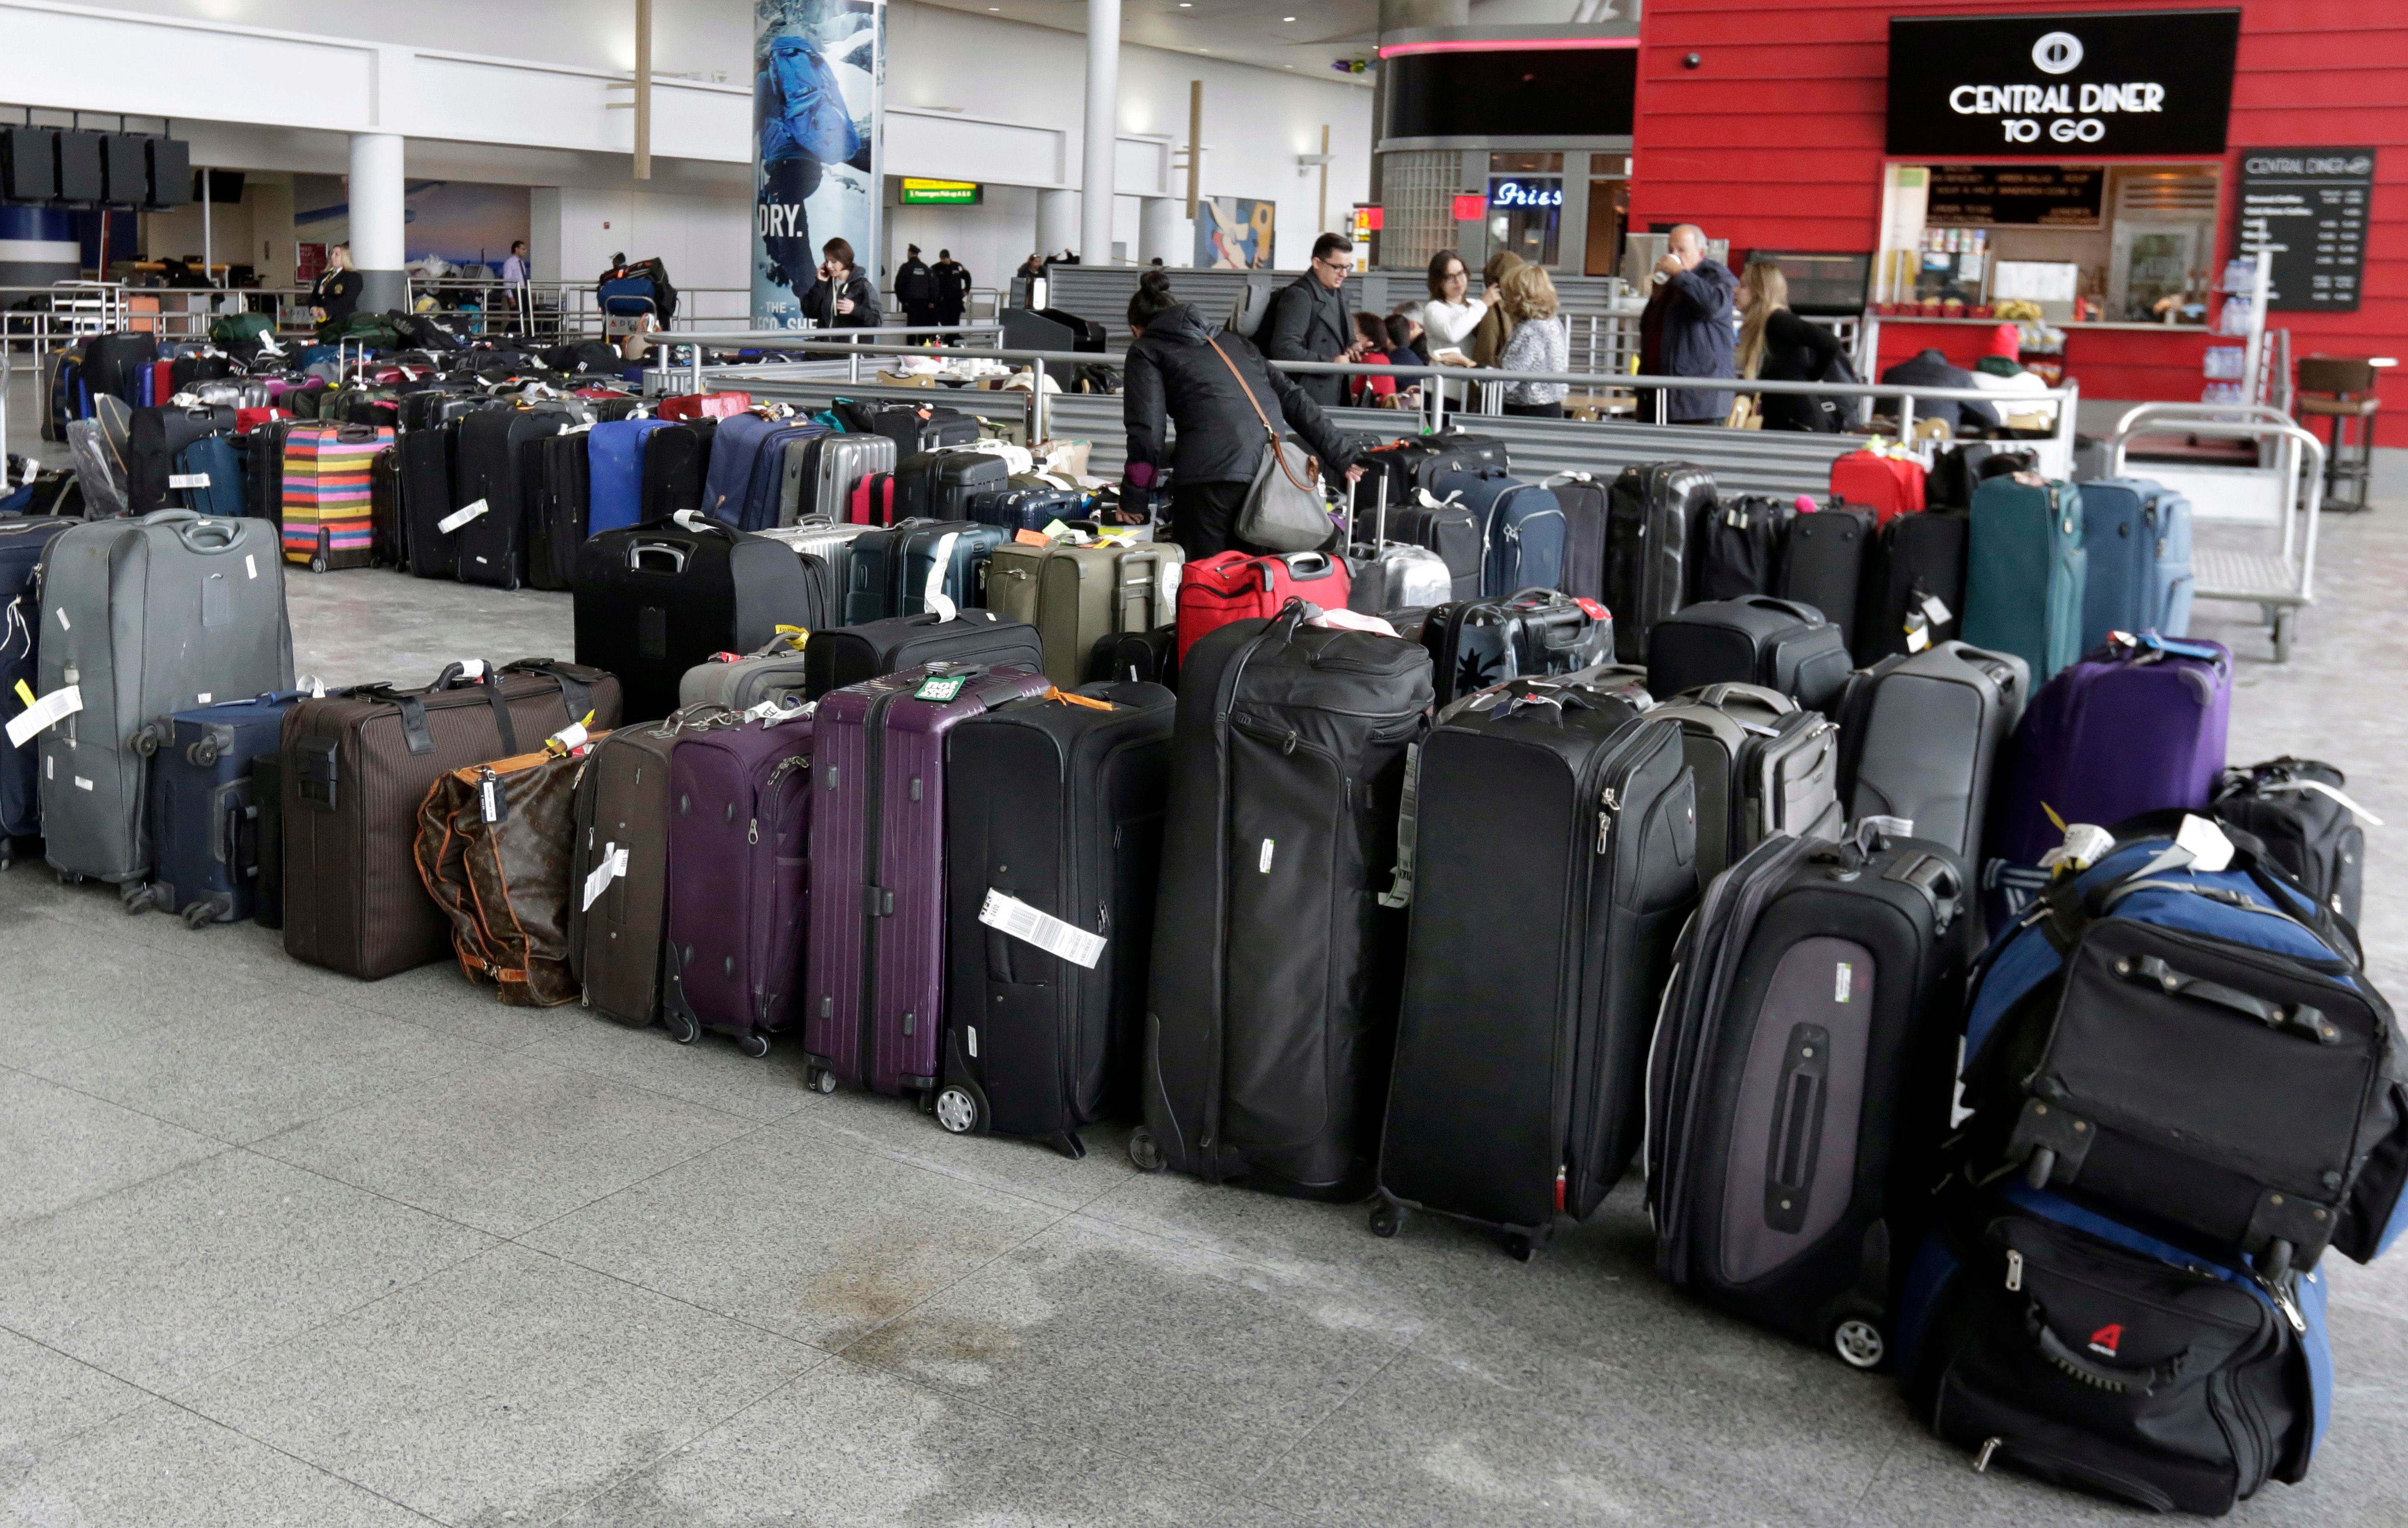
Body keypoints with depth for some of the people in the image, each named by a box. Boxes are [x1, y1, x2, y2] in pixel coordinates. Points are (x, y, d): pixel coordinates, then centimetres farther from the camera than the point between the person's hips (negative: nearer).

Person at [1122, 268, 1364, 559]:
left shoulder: (1146, 351, 16)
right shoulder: (1230, 341, 31)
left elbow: (1146, 429, 2)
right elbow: (1291, 398, 23)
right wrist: (1344, 455, 23)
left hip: (1211, 472, -5)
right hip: (1275, 471, 5)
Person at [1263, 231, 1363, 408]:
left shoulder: (1338, 295, 17)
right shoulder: (1298, 296, -12)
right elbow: (1283, 348, -22)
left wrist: (1353, 346, 5)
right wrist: (1331, 363, -19)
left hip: (1334, 399, 8)